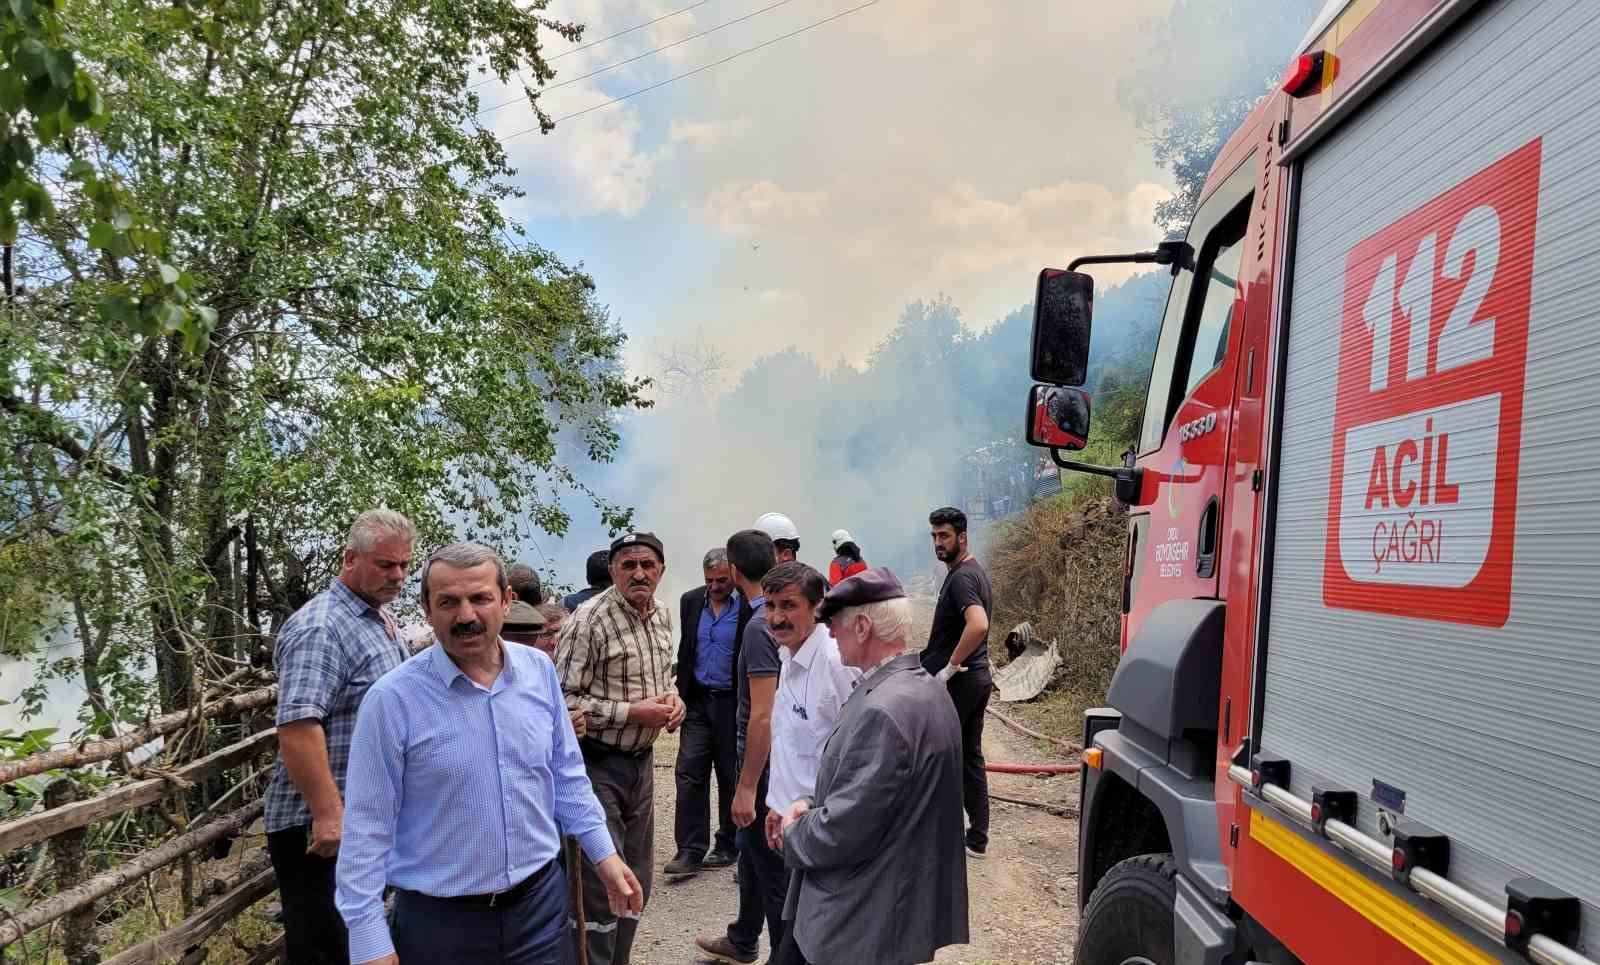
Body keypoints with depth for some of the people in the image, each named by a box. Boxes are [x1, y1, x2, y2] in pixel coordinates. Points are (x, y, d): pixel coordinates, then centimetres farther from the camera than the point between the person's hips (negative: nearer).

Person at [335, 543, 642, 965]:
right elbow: (368, 828, -11)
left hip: (541, 901, 3)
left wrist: (603, 853, 8)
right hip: (439, 920, -3)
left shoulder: (540, 670, -2)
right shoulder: (391, 699, -15)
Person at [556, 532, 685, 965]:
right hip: (598, 765, -7)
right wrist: (633, 713, -21)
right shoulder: (589, 620, -18)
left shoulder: (663, 615, 6)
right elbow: (563, 701, -20)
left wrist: (674, 699, 0)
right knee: (602, 886, -2)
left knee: (637, 881, 18)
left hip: (642, 761, 8)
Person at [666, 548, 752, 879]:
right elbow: (684, 652, 14)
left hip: (732, 703, -4)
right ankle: (691, 851, 1)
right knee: (689, 773, -3)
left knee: (732, 777, 8)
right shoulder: (690, 601, 6)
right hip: (698, 701, 4)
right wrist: (681, 695, 8)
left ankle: (727, 846, 22)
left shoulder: (748, 607, -10)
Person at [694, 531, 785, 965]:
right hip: (782, 758, 10)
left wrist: (746, 787, -21)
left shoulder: (759, 627, -22)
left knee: (773, 865, 4)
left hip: (765, 763, -9)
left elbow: (763, 716, -25)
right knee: (753, 852, 24)